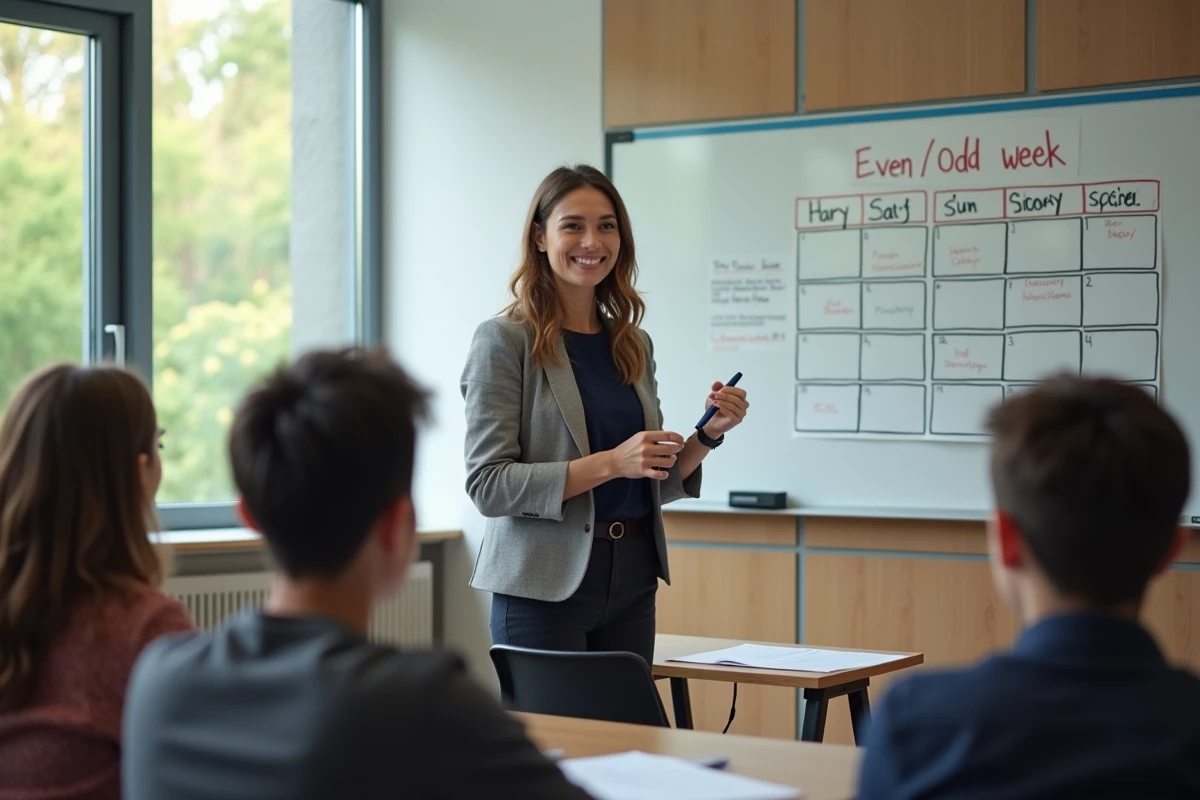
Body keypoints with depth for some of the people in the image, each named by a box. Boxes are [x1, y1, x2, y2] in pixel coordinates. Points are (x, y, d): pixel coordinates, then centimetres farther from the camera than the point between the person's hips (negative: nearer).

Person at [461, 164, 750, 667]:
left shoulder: (634, 344, 11)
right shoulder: (504, 341, -7)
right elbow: (488, 485, -14)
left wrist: (708, 435, -1)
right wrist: (608, 463, -22)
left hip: (632, 582, 6)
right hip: (545, 586, -6)